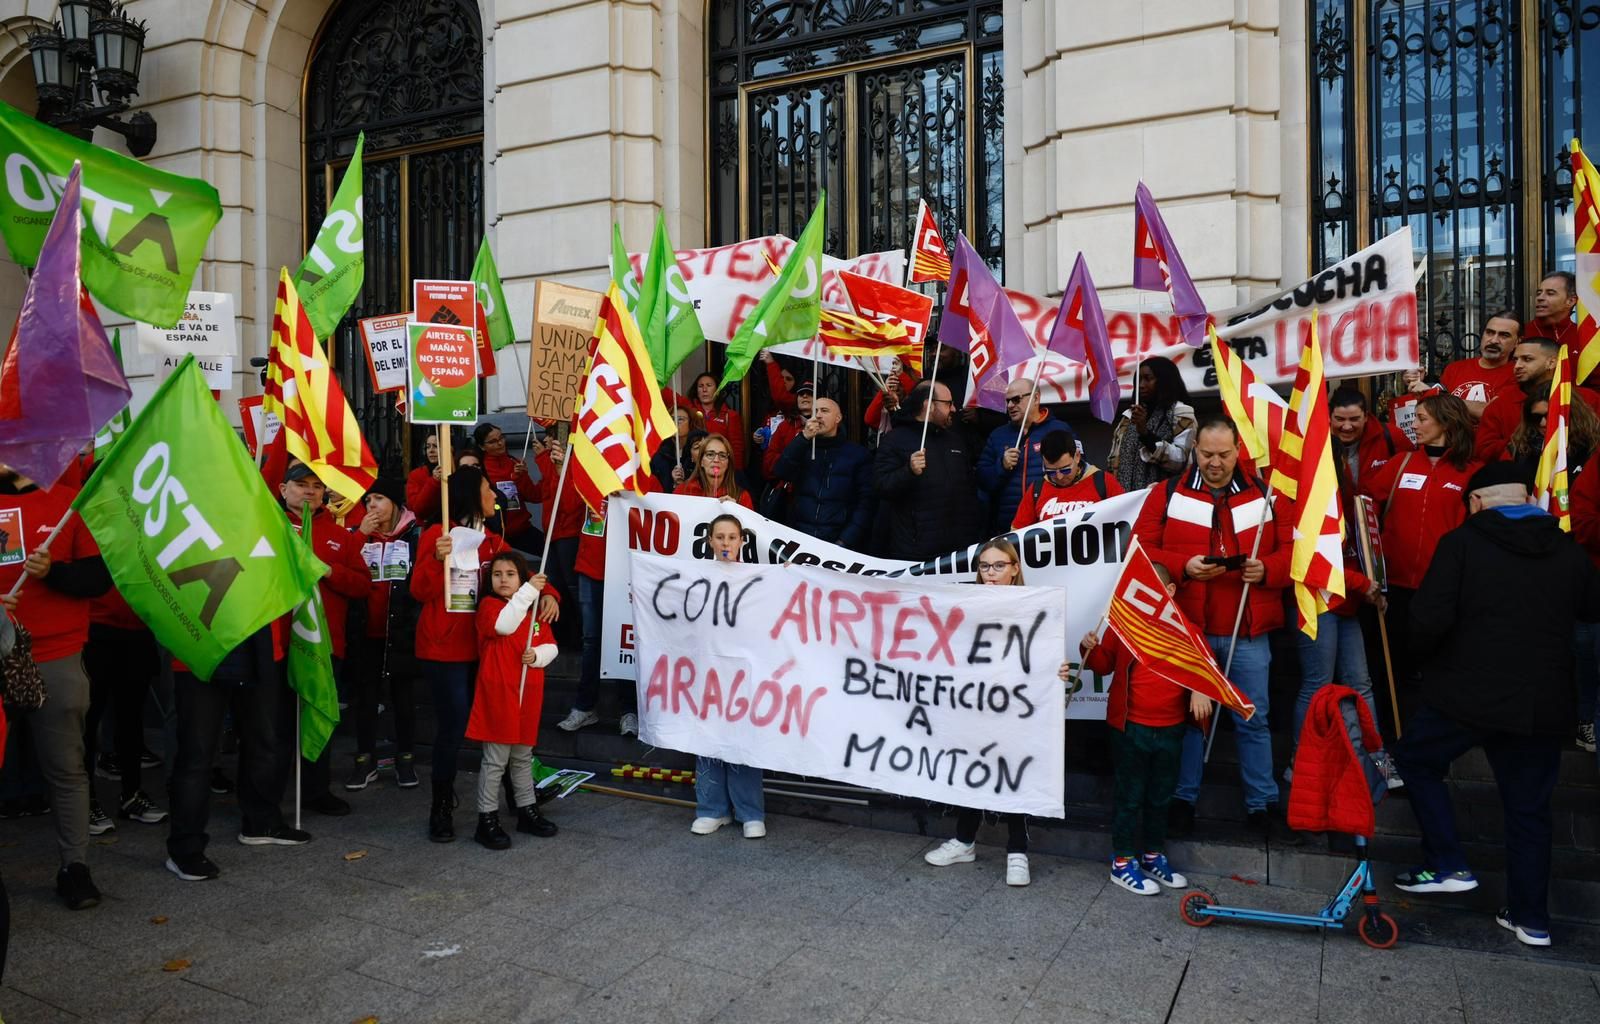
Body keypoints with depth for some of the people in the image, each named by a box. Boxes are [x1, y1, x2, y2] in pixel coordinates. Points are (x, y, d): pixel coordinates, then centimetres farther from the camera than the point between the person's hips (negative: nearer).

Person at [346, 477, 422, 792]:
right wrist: (360, 536, -14)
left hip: (402, 630, -2)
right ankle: (365, 760, 18)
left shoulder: (415, 534, -2)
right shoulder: (358, 533, 6)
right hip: (367, 629, 3)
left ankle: (405, 759, 18)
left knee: (403, 694, 8)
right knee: (365, 695, 8)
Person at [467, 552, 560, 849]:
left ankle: (527, 812, 29)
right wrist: (528, 592, -27)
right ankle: (487, 820, 7)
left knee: (523, 757, 18)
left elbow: (550, 646, 11)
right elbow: (503, 625, -27)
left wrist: (538, 655, -11)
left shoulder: (536, 611, 12)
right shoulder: (489, 604, -5)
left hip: (528, 695, 6)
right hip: (498, 694, -6)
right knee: (495, 760, -2)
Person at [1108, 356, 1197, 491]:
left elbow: (1180, 460, -12)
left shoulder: (1181, 413, 0)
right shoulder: (1130, 415, 15)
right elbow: (1115, 460, 14)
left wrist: (1145, 433, -18)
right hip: (1126, 494, 5)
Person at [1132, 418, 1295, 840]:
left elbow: (1291, 550, 6)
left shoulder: (1264, 495, 6)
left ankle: (1262, 804, 23)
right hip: (1185, 627, -1)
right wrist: (1183, 567, -19)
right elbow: (1143, 550, -3)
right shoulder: (1167, 494, 2)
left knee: (1254, 718, 9)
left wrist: (1266, 569, -14)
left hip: (1248, 631, 1)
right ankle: (1183, 800, 22)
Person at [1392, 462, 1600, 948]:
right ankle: (1531, 918, 23)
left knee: (1416, 761, 19)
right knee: (1529, 807, 16)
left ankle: (1448, 866, 16)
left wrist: (1428, 658, 3)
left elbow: (1430, 619, -16)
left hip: (1467, 694, -4)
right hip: (1543, 707, 5)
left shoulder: (1462, 542, -9)